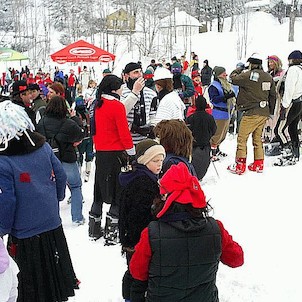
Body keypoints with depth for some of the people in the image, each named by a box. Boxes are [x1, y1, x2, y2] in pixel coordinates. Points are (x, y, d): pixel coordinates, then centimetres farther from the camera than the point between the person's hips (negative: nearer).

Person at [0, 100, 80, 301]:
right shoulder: (43, 147, -7)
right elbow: (60, 176, 2)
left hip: (25, 232, -5)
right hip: (53, 224, 5)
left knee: (32, 278, 13)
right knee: (55, 267, 24)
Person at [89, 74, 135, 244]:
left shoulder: (98, 105, 8)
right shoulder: (117, 106, -14)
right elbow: (124, 133, -14)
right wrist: (132, 153, -5)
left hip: (100, 153, 8)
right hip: (115, 154, -7)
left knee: (100, 191, 16)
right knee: (118, 192, 1)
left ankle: (95, 229, 25)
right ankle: (111, 233, 2)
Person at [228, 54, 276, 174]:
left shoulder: (249, 75, -14)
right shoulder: (269, 77, 8)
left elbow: (233, 79, -3)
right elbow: (273, 95, 14)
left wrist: (237, 70, 19)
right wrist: (270, 112, 22)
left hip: (252, 113, -7)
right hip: (264, 113, 7)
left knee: (242, 138, 1)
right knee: (257, 138, 18)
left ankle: (240, 165, 0)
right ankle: (258, 164, 21)